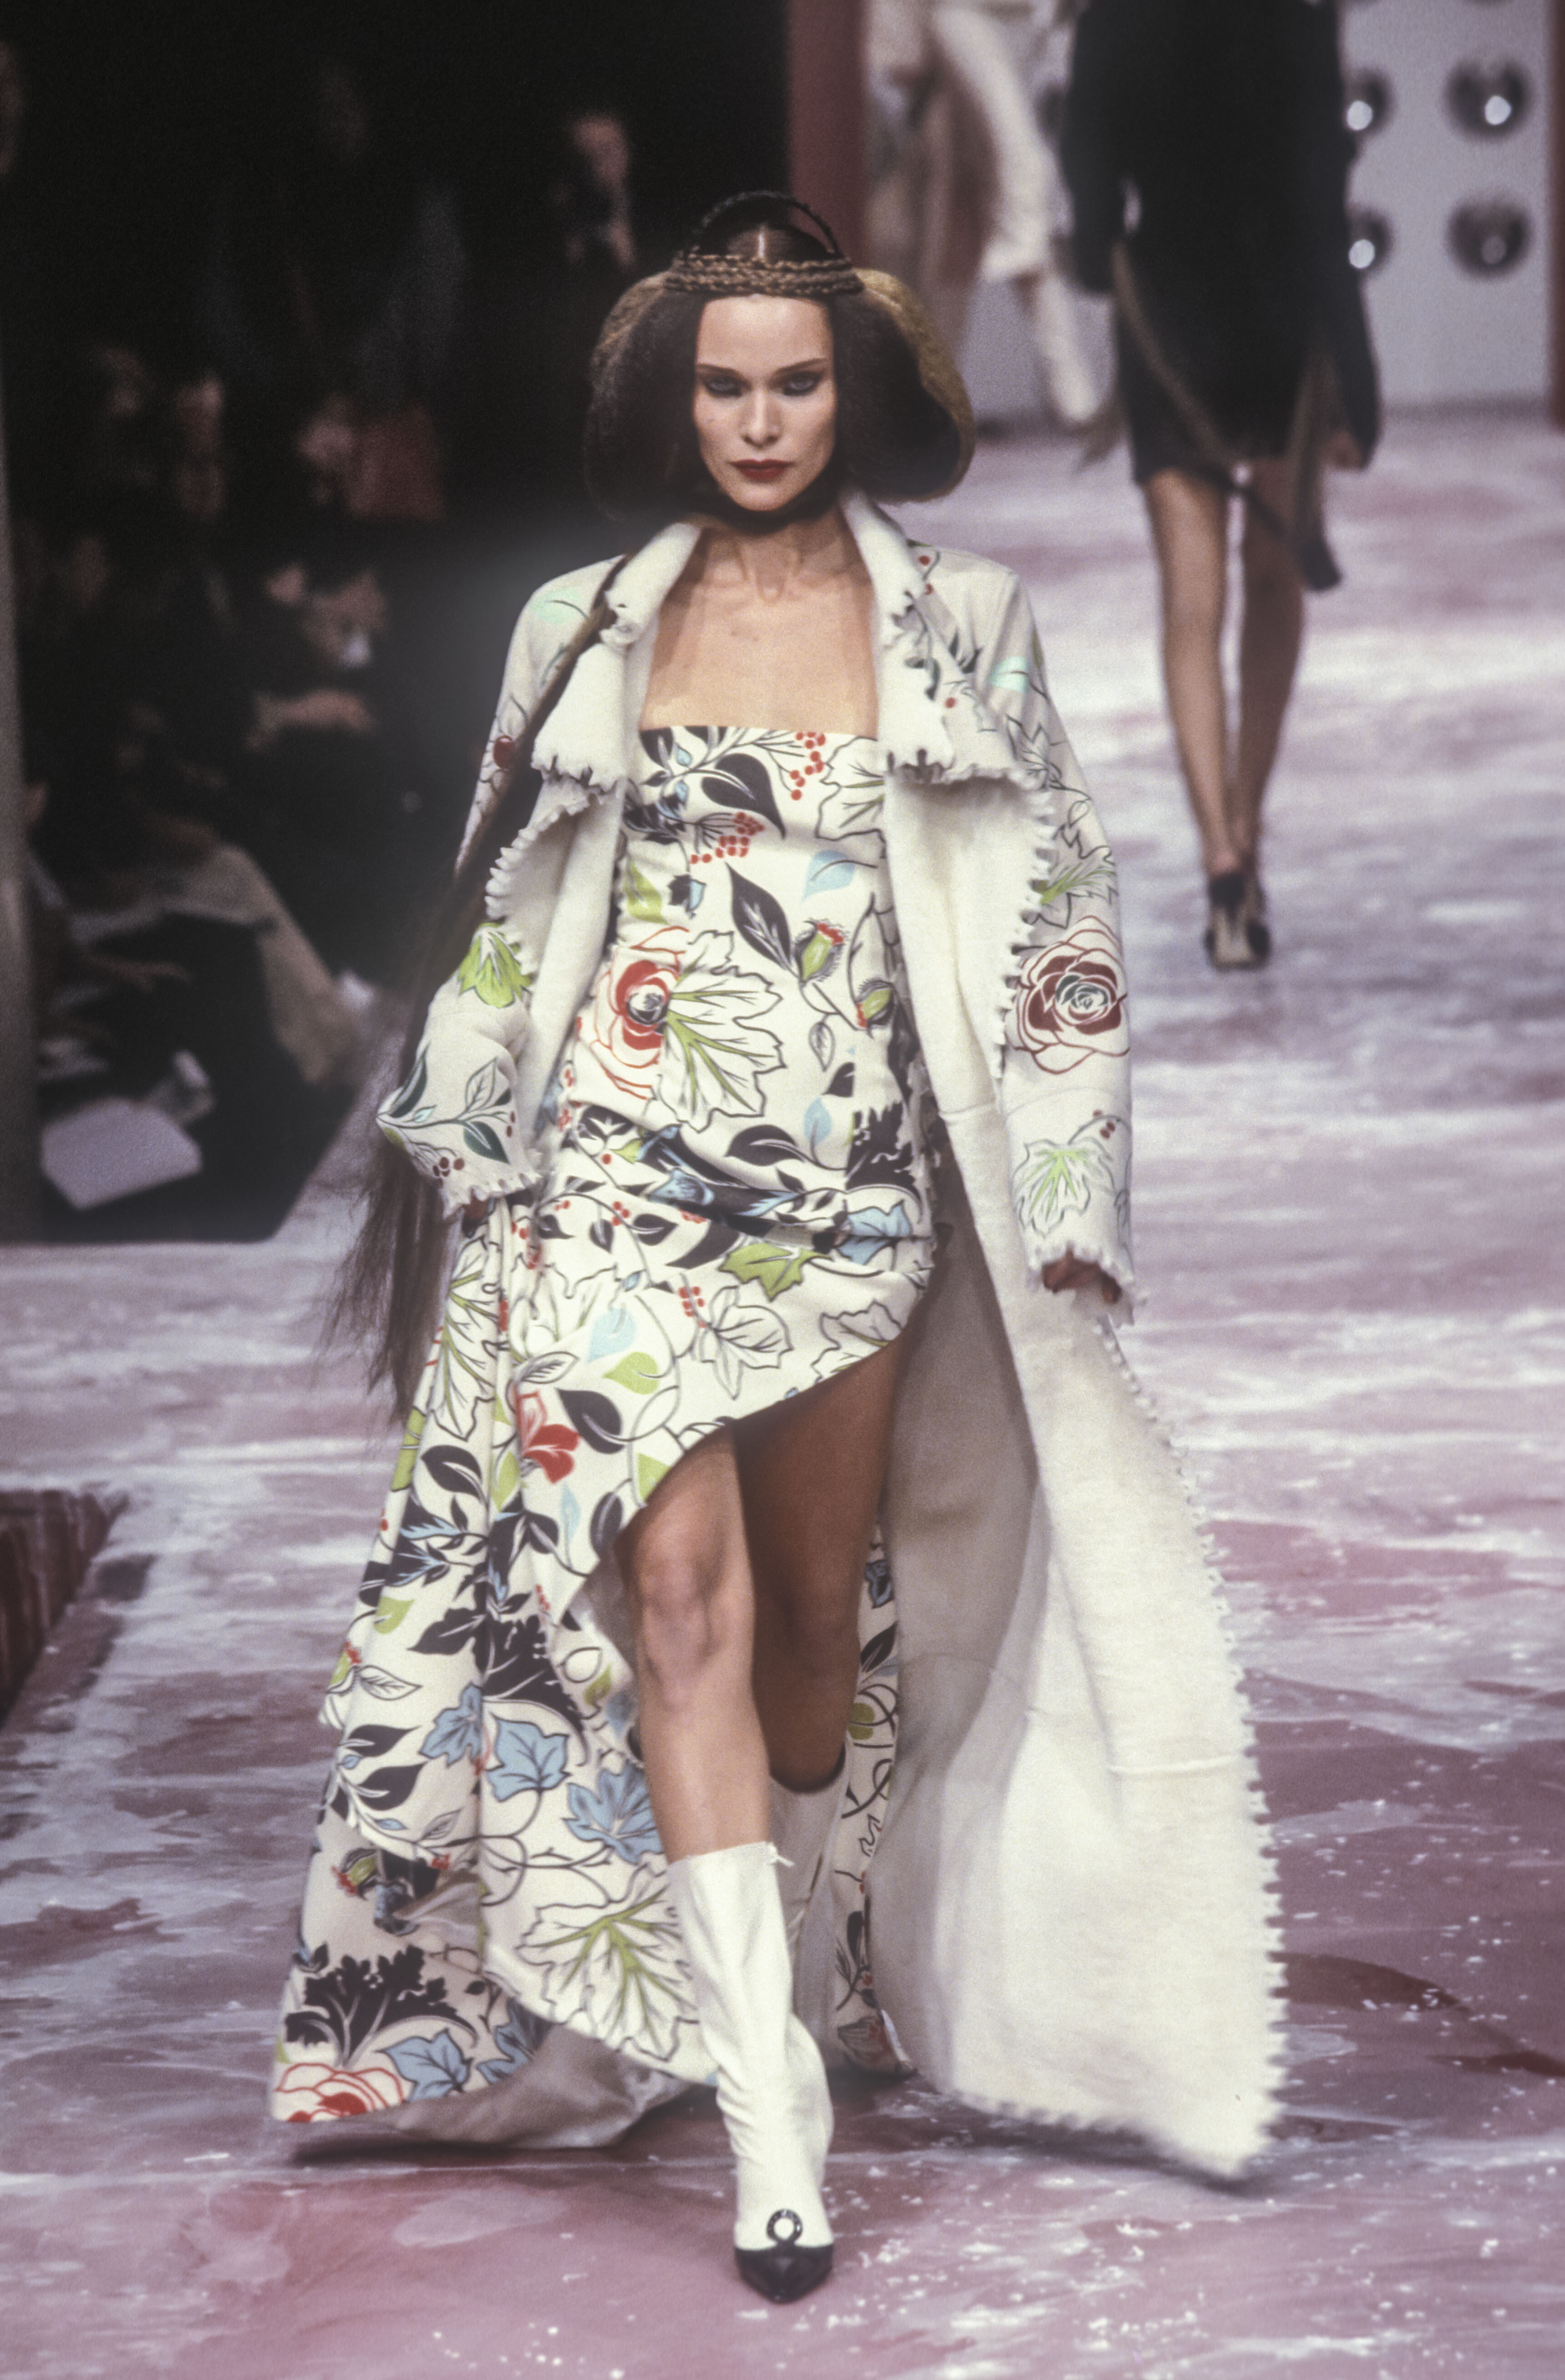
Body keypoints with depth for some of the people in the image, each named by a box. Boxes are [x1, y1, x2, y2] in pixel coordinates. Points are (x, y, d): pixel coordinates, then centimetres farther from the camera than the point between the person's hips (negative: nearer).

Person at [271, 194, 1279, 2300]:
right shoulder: (589, 630, 7)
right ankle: (764, 2078, -15)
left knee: (820, 1609, 9)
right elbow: (507, 917, 13)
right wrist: (462, 1143, 12)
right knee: (678, 1595, -13)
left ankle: (814, 1956, 34)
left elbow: (1054, 924, 6)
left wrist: (1064, 1202, 1)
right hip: (627, 1172, -1)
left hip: (856, 1183, 1)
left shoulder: (959, 631, 5)